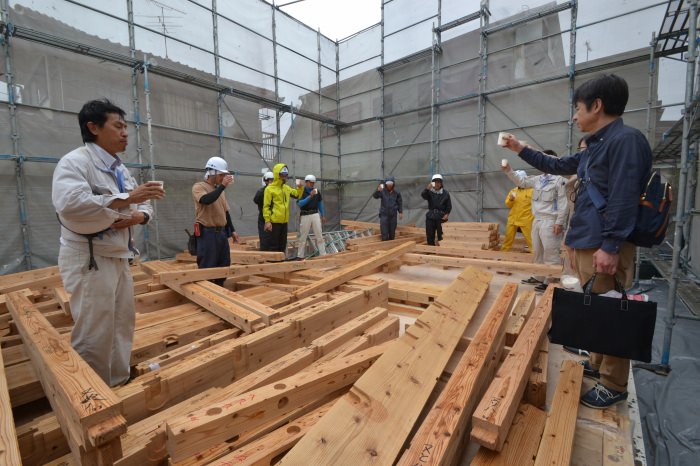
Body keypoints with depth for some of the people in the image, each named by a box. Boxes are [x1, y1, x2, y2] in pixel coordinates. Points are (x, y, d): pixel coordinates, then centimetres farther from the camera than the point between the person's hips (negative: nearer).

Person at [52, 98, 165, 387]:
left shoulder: (120, 169, 14)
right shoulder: (75, 161, -12)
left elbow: (145, 206, 14)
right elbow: (69, 203, -28)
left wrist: (137, 216, -8)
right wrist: (126, 199, -29)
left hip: (119, 257, 9)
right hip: (88, 259, -8)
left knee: (123, 325, 16)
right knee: (94, 336, -1)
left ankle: (120, 385, 33)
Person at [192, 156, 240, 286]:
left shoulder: (219, 189, 15)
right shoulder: (198, 187, -7)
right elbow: (206, 200, -29)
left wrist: (232, 230, 17)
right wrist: (222, 186, -25)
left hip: (221, 232, 8)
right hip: (207, 233, -8)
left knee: (224, 265, 13)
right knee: (207, 267, -4)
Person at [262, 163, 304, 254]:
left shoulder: (287, 188, 12)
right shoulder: (269, 189, -7)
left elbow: (297, 195, 25)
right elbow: (266, 206, -11)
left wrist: (300, 187, 5)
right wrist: (267, 221, -18)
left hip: (284, 221, 7)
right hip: (274, 222, -7)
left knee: (282, 245, 14)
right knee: (273, 245, -2)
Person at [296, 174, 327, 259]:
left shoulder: (317, 192, 7)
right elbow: (300, 204, -17)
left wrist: (323, 215, 14)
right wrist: (310, 196, -25)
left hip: (315, 215, 3)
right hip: (305, 216, -3)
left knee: (319, 236, 2)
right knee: (303, 237, 5)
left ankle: (323, 254, 7)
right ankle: (300, 256, 14)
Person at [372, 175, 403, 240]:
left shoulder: (396, 192, 0)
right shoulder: (382, 191, -7)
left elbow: (400, 202, 8)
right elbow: (375, 196, -23)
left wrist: (400, 212, 3)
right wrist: (378, 190, -43)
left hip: (393, 215, 2)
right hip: (384, 214, -2)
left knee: (392, 233, 11)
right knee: (384, 233, -5)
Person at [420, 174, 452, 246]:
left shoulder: (445, 193, 3)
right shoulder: (430, 192, 1)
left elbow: (449, 205, 6)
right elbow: (423, 196, -21)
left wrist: (447, 214, -9)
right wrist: (427, 189, -39)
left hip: (441, 216, -1)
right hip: (430, 216, 1)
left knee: (440, 234, -3)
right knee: (430, 234, 3)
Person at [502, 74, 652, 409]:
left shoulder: (626, 139, -12)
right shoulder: (594, 147, 17)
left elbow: (623, 199, -20)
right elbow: (556, 166, 32)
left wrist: (610, 246, -23)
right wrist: (521, 150, 32)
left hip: (603, 247, -10)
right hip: (585, 243, 10)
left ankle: (614, 385, 16)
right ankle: (599, 364, 35)